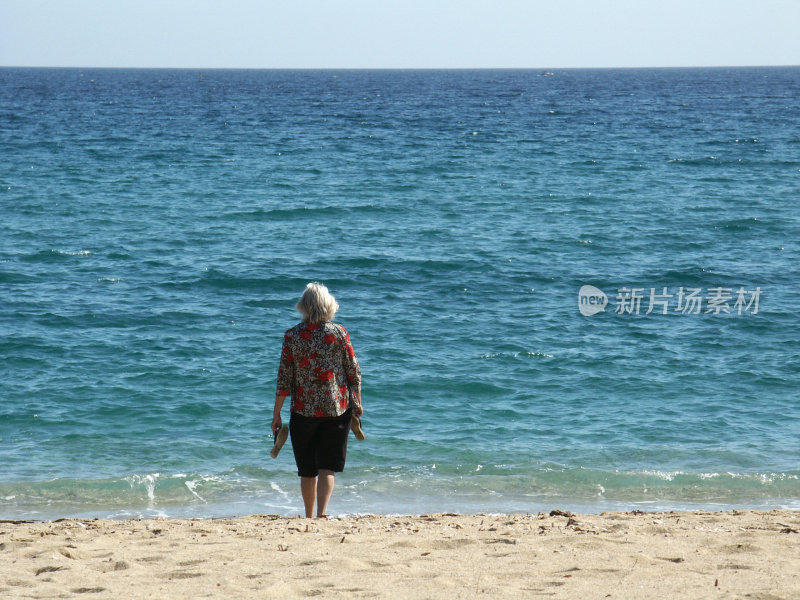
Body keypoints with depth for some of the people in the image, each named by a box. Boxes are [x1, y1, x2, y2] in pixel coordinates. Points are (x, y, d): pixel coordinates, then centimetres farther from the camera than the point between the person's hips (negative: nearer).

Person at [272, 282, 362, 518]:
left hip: (303, 410, 0)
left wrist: (276, 414, 3)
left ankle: (309, 516, 21)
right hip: (337, 409, 0)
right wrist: (357, 403, 15)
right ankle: (322, 512, -18)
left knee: (307, 470, 13)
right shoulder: (340, 333, -3)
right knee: (328, 467, 0)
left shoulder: (292, 335, -4)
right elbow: (354, 372, 2)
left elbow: (284, 378, -4)